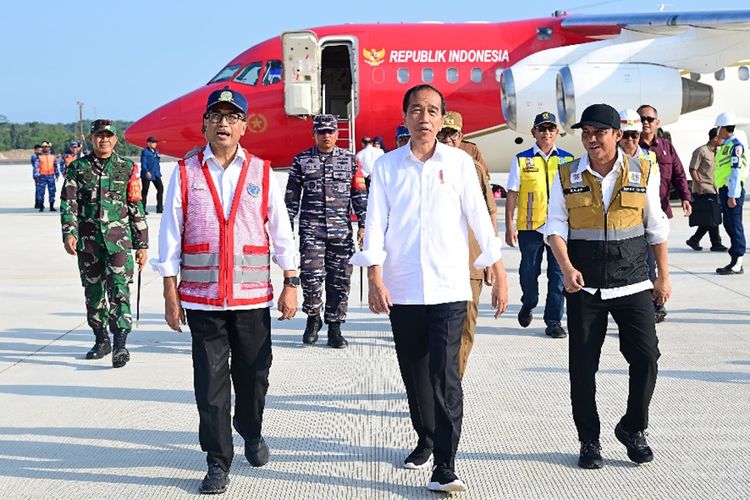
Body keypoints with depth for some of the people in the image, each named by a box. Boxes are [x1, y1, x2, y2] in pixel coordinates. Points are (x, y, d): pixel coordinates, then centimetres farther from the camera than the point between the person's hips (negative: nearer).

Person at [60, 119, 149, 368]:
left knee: (119, 289, -14)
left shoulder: (126, 168, 7)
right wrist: (69, 233, -15)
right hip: (88, 239, 2)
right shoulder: (77, 167, 7)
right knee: (93, 292, 10)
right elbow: (67, 202, 1)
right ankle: (101, 340, 24)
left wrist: (142, 244, 7)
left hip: (119, 238, -2)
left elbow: (136, 208, 9)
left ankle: (120, 344, -16)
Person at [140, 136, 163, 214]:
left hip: (156, 174, 7)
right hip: (147, 175, -7)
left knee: (160, 188, -2)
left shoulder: (156, 151, 13)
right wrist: (146, 172, -30)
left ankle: (159, 208, 4)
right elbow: (143, 163, -16)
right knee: (145, 191, 1)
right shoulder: (145, 152, -10)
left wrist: (159, 172, 22)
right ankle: (143, 209, 8)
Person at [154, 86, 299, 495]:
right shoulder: (185, 173, 2)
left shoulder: (261, 172, 5)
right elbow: (170, 235, 3)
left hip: (253, 296, 1)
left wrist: (290, 284, 3)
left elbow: (281, 231, 7)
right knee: (210, 381, 1)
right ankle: (218, 461, 11)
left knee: (254, 373, 11)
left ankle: (251, 433, 38)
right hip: (202, 297, -1)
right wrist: (170, 293, 0)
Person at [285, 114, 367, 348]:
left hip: (341, 230, 1)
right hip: (311, 229, -1)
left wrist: (363, 225, 2)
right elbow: (291, 196, 11)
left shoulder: (350, 160, 9)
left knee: (339, 280, 2)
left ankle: (334, 329, 13)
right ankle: (313, 318, 13)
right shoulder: (301, 160, 7)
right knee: (311, 275, -12)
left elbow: (360, 194, 9)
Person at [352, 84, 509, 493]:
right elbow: (375, 223, 0)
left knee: (444, 374, -10)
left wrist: (499, 275, 2)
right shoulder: (387, 165, 5)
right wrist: (375, 279, -9)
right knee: (414, 372, 14)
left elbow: (479, 218, 3)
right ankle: (425, 439, 35)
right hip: (402, 290, 2)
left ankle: (444, 466, -9)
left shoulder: (459, 162, 2)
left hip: (448, 288, -2)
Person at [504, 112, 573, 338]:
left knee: (558, 275, 1)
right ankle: (528, 305, 37)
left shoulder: (567, 159, 7)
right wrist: (509, 226, -2)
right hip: (529, 226, -1)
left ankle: (554, 321, 11)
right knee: (529, 272, 8)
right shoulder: (521, 160, 2)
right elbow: (512, 194, 3)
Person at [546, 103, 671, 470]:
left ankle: (633, 429, 16)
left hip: (633, 284, 0)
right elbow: (556, 226, -1)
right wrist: (567, 268, -17)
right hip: (584, 287, 0)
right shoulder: (567, 176, 1)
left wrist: (664, 276, 9)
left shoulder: (643, 172, 2)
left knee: (646, 356, -7)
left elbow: (656, 228, 9)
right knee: (582, 366, 3)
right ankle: (589, 441, 18)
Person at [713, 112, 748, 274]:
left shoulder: (736, 146, -13)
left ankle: (737, 264, -3)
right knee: (729, 225, 11)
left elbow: (736, 171, -18)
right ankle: (735, 261, 16)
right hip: (725, 190, 10)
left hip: (732, 191, -10)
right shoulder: (725, 146, 17)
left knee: (735, 226, -6)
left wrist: (732, 195, -21)